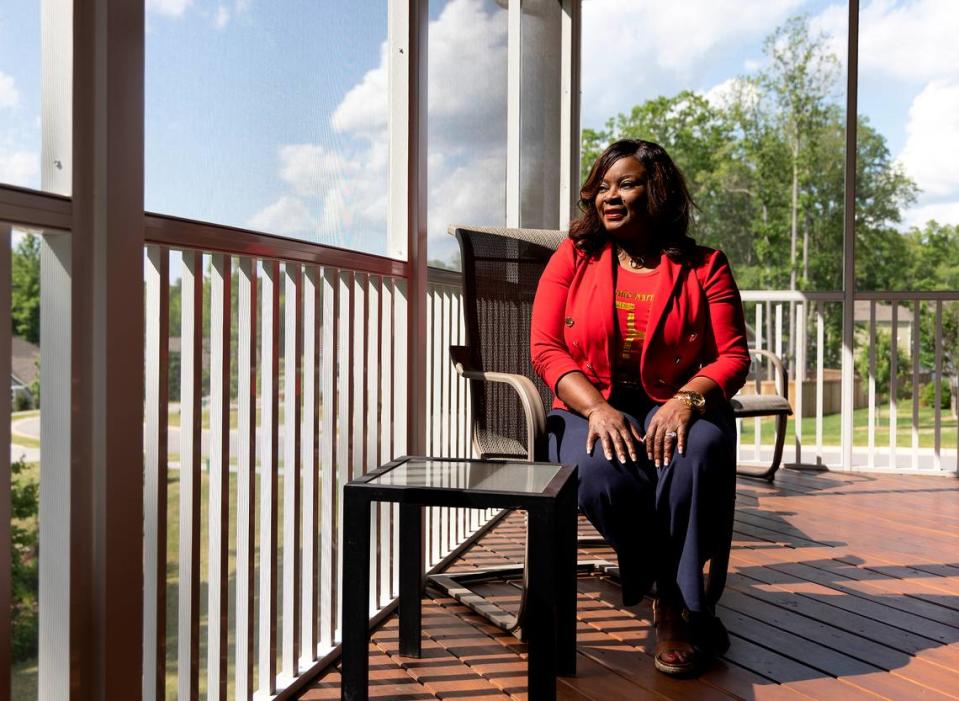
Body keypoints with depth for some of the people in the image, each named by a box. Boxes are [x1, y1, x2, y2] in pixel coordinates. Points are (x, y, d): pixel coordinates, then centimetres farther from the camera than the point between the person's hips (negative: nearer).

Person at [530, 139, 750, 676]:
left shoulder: (704, 267, 6)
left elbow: (733, 357, 1)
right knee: (601, 474, -34)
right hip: (593, 408, 1)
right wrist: (597, 408, -17)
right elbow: (546, 348, 0)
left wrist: (688, 399, -21)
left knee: (699, 453, -35)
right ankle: (681, 605, -9)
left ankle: (679, 607, -15)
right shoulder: (573, 259, 8)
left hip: (676, 407, 0)